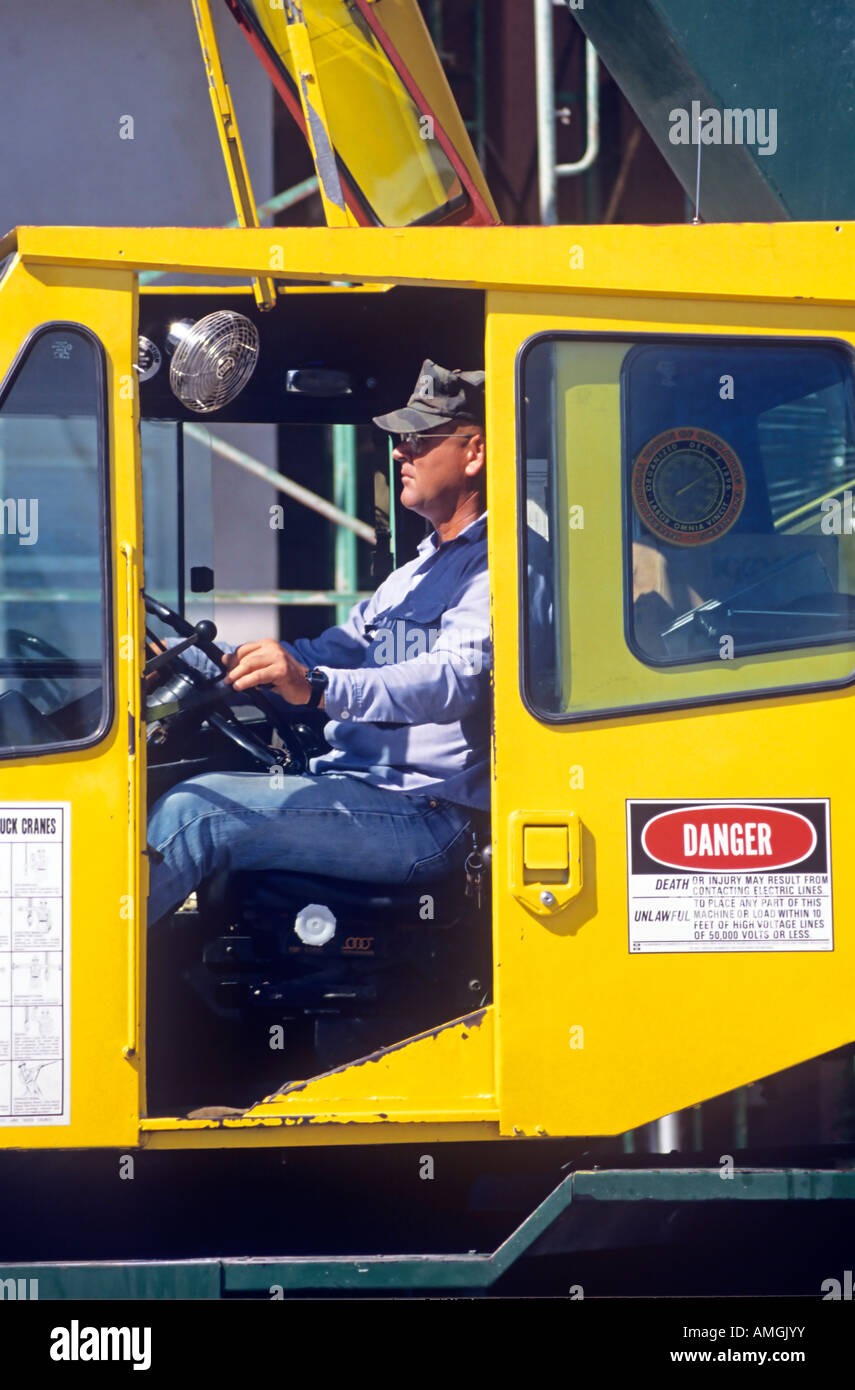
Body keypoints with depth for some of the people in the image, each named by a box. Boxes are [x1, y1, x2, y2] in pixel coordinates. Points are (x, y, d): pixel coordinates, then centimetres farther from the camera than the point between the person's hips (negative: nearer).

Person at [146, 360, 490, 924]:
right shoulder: (412, 575, 26)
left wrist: (316, 686, -40)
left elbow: (454, 680, -25)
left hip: (427, 818, -9)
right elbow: (331, 650, 24)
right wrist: (195, 659, 13)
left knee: (197, 812, -23)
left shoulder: (490, 566, -7)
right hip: (352, 787, 9)